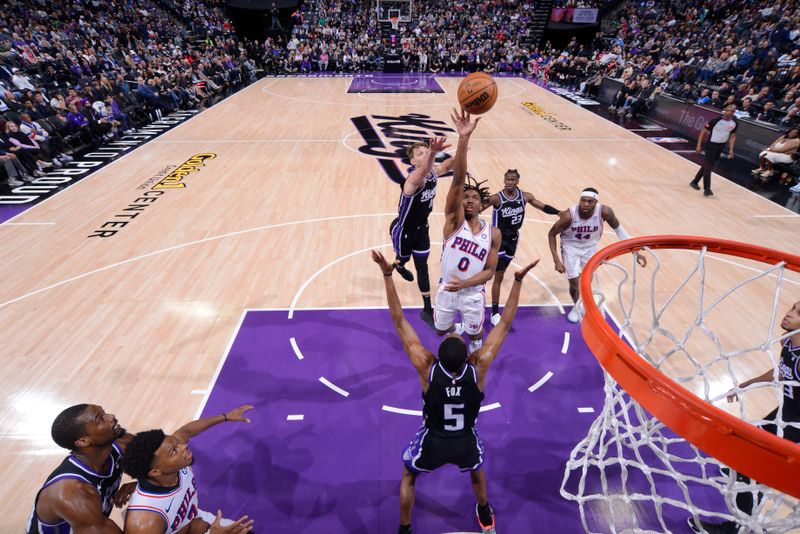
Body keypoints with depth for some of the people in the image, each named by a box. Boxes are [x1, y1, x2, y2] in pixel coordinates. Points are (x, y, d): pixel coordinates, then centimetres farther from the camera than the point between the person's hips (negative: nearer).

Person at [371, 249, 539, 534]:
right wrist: (518, 280, -25)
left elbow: (399, 322, -33)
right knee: (476, 471, 37)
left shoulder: (427, 368, -31)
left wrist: (387, 274, -35)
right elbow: (504, 323, -24)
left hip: (432, 442, -2)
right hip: (466, 442, 2)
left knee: (408, 476, 29)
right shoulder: (479, 368, -28)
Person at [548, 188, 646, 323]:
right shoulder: (569, 215, -35)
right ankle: (576, 306, 28)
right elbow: (551, 234, -21)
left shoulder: (604, 211, -29)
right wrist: (557, 260, -25)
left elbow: (618, 229, -10)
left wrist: (635, 252, -11)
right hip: (571, 246, -2)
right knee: (574, 282, -3)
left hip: (590, 247, 2)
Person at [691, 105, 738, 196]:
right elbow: (704, 131, -9)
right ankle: (707, 189, -7)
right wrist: (699, 145, -13)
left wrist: (731, 150, 4)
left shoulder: (735, 123, -2)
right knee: (708, 167, -10)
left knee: (706, 165, 15)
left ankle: (695, 182, 30)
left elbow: (732, 136, 10)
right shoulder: (716, 120, -17)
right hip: (711, 145, -6)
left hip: (721, 147, 6)